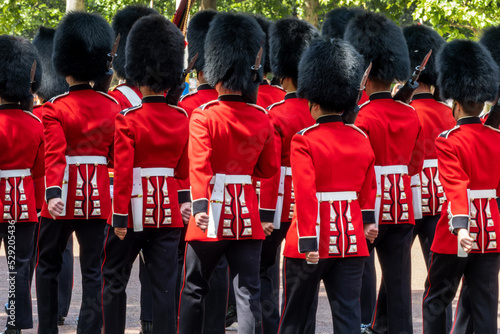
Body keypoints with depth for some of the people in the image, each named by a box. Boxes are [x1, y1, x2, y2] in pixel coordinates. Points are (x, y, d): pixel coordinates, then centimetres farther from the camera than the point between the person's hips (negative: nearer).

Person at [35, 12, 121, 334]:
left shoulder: (55, 109, -9)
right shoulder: (112, 107, 3)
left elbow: (54, 155, -20)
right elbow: (119, 157, 8)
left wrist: (53, 193, -27)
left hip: (64, 197, -3)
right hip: (99, 198, 3)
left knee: (48, 266, 11)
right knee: (93, 271, 5)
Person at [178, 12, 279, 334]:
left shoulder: (203, 117, -10)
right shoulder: (262, 119, 2)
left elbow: (200, 165, -22)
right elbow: (269, 169, 10)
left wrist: (200, 207, -31)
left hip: (212, 217, -3)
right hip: (248, 217, 3)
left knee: (194, 290, 11)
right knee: (248, 292, 1)